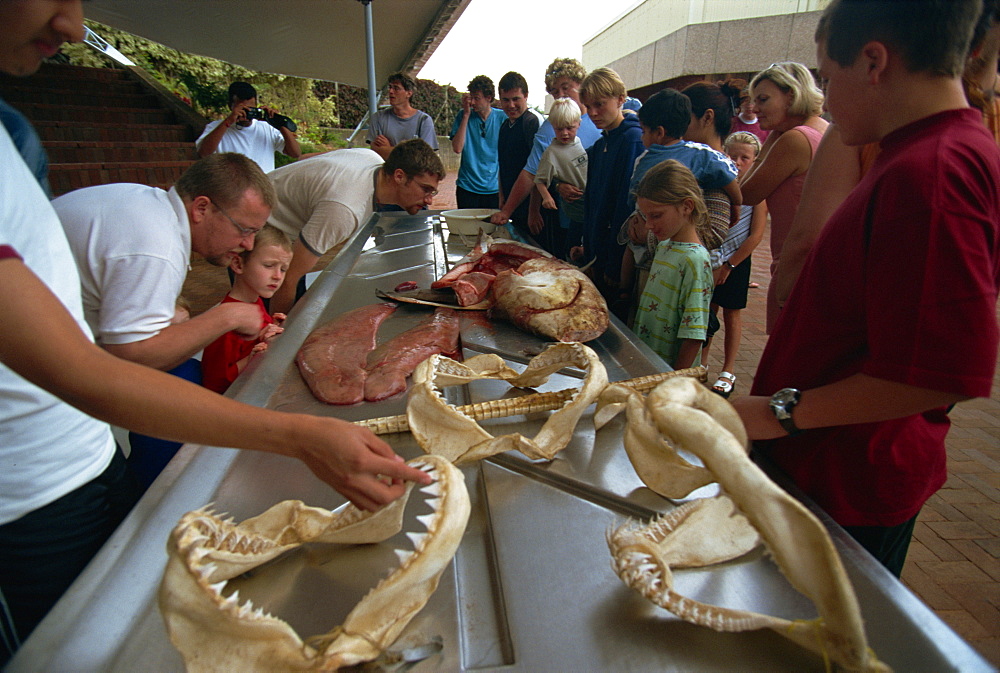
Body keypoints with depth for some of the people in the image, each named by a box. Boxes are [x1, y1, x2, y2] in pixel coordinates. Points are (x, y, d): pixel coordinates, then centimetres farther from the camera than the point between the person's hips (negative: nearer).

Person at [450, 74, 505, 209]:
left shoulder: (502, 117, 1)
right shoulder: (463, 116, 3)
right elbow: (457, 148, -10)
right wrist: (466, 115, -10)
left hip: (494, 188, 0)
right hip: (468, 187, 0)